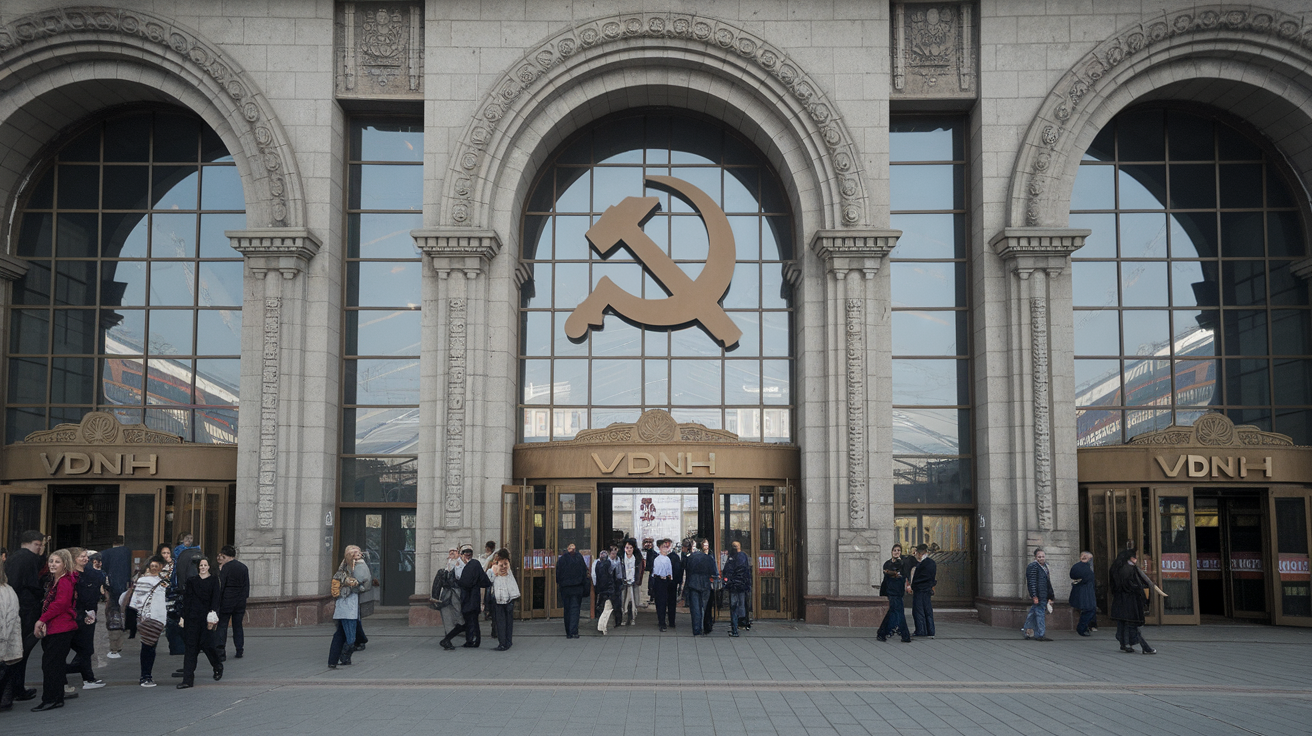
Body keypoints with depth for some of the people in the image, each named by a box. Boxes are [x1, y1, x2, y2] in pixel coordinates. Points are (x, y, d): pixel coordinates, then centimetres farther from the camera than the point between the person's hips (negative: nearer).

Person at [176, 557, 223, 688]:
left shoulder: (214, 580, 7)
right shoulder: (191, 580, 13)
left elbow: (216, 597, -3)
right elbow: (186, 599, 9)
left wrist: (213, 613, -17)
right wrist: (183, 617, 2)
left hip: (206, 616, -2)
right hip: (192, 617, 2)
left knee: (206, 644, -6)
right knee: (191, 646, -2)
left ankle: (218, 666, 24)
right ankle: (188, 679, -3)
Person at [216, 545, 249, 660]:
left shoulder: (225, 568, -8)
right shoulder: (244, 567, 8)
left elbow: (220, 586, -11)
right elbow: (247, 586, 12)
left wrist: (217, 603, -7)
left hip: (227, 600, -5)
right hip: (240, 602, 5)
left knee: (222, 626, -1)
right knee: (238, 626, 12)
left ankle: (220, 650, -11)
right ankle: (239, 650, 14)